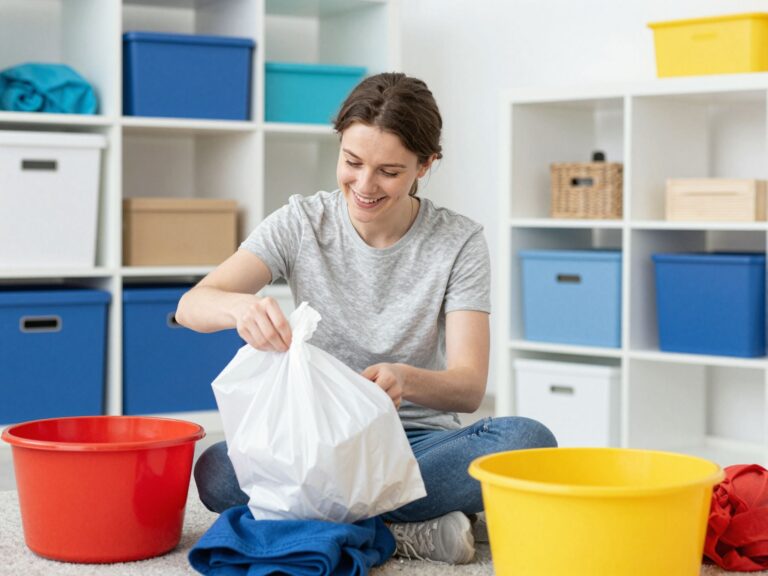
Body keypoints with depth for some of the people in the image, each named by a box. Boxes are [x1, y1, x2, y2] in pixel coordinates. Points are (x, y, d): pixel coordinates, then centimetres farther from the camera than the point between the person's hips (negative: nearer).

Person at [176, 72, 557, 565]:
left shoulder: (459, 242, -4)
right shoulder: (303, 223, -1)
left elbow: (469, 387, -12)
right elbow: (191, 305, -11)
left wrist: (406, 380, -36)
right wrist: (241, 307, -37)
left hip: (420, 440, 0)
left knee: (528, 441, -31)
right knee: (216, 471, -31)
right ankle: (412, 527, -26)